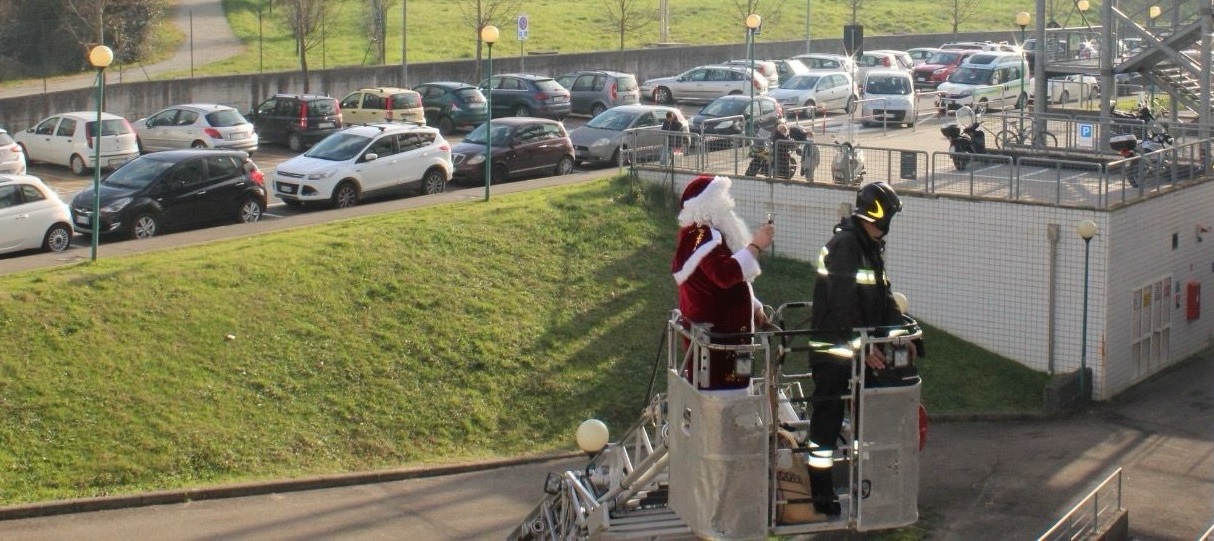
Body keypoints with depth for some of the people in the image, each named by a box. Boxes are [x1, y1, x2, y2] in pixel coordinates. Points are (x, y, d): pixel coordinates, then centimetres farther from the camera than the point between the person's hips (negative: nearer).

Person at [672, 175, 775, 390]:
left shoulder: (707, 232, 15)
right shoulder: (701, 236, -19)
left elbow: (735, 280, 27)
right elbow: (725, 274, -36)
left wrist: (754, 307, 24)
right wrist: (755, 246, -31)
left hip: (725, 325, 11)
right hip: (712, 330, -11)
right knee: (718, 388, -10)